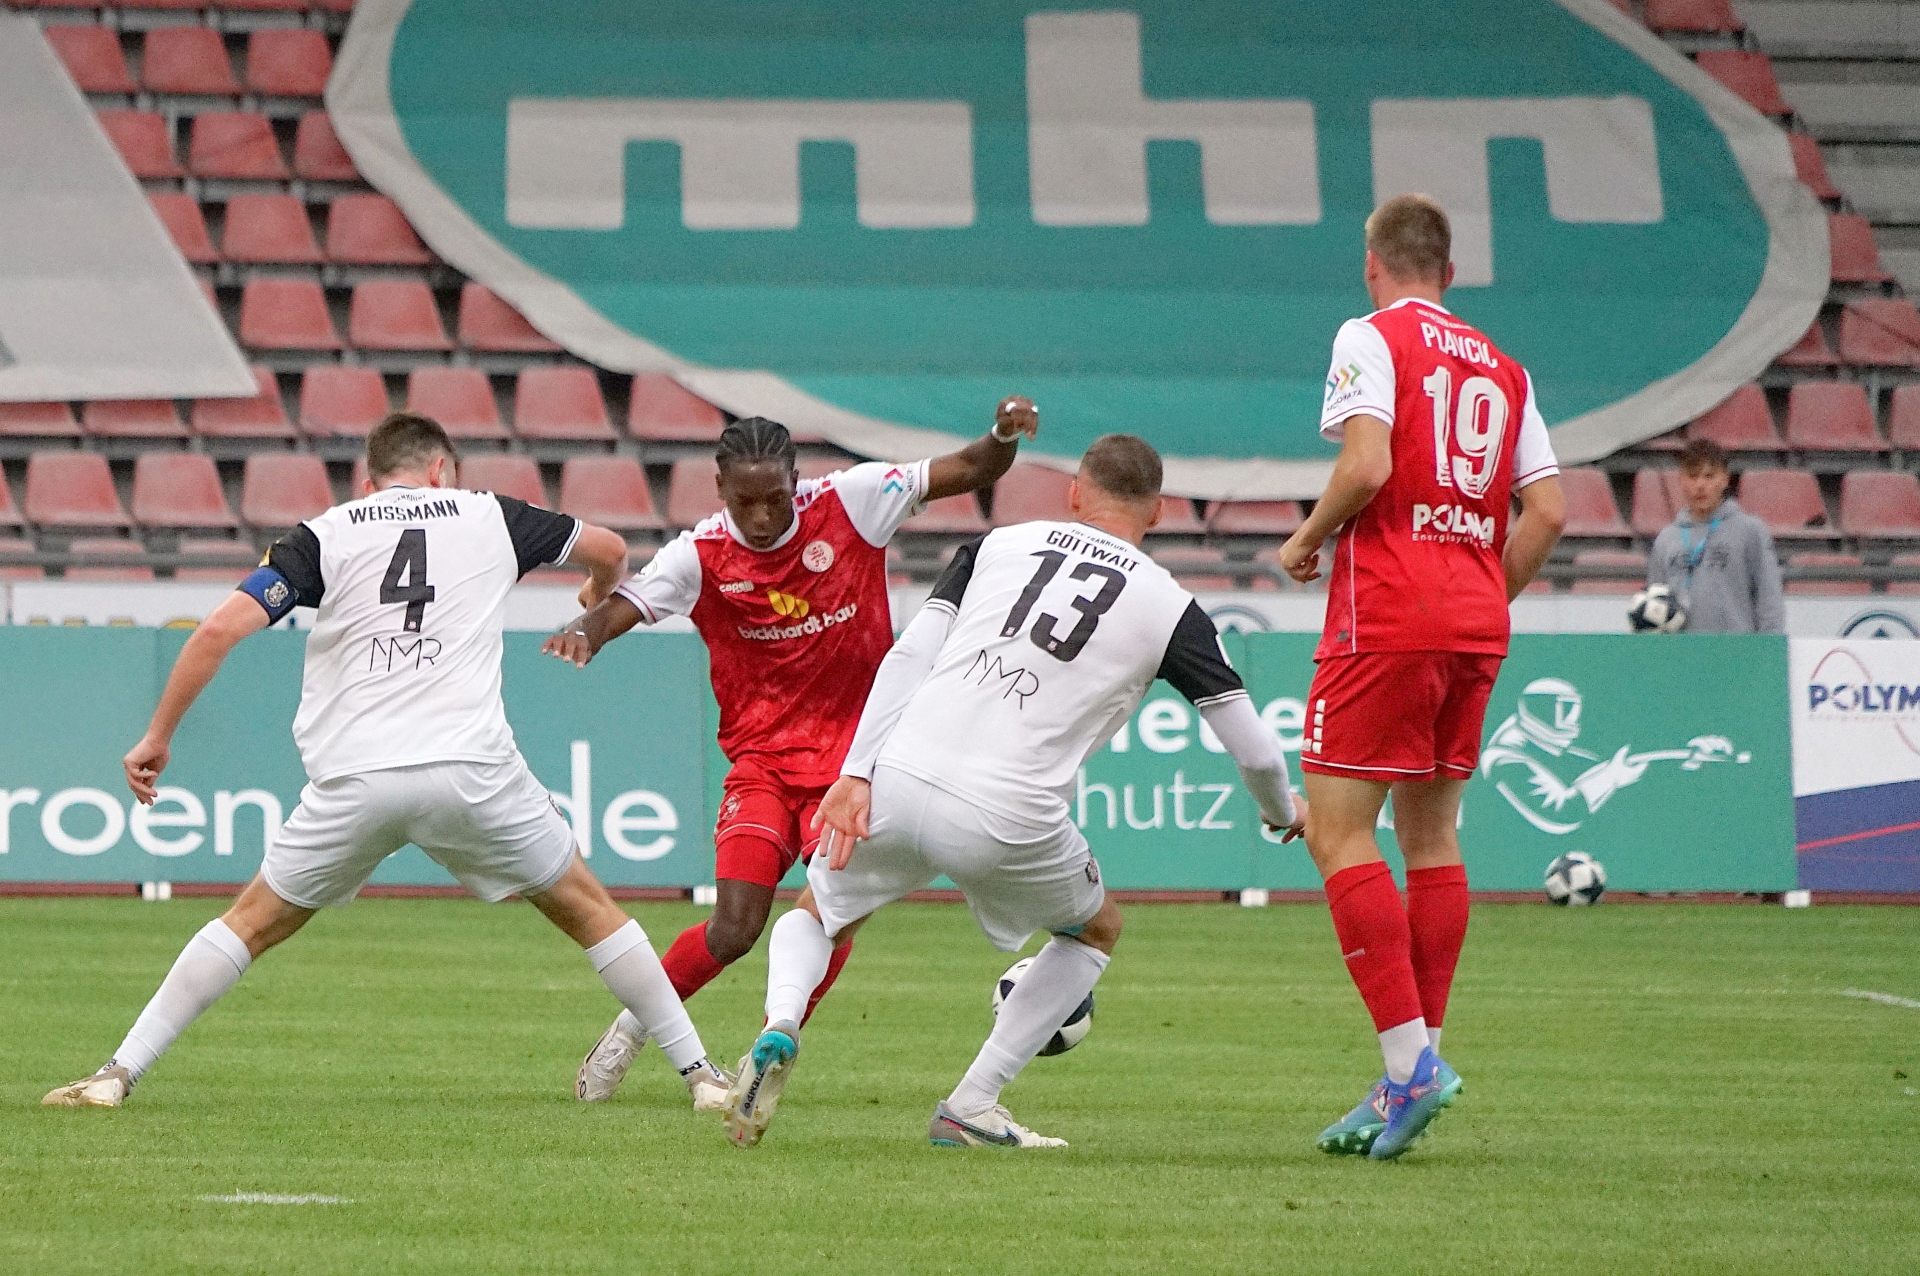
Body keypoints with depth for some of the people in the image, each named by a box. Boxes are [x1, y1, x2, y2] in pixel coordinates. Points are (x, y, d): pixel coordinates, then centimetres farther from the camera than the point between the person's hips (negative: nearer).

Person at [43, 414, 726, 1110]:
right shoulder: (489, 515, 15)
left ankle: (118, 1073, 10)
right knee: (588, 908, 19)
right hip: (473, 768, 0)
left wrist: (158, 736, 8)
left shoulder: (324, 535, 11)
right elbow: (610, 549, 31)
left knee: (253, 921, 16)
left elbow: (221, 629, -1)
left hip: (355, 780, 0)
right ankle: (700, 1072, 19)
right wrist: (601, 596, 56)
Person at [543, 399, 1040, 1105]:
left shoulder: (848, 503, -6)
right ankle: (629, 1032, 12)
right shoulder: (702, 555, -7)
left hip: (855, 754, 1)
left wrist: (1005, 436, -23)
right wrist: (584, 634, -40)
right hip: (761, 759, -1)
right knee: (734, 928, -13)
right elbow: (622, 607, -17)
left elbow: (966, 471, -2)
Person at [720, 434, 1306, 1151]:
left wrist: (856, 774, 3)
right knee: (1096, 931, 28)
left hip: (897, 786, 2)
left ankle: (780, 1027, -6)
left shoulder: (1002, 545, 15)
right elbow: (1250, 746, 14)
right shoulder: (1170, 608, 10)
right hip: (1007, 822, -2)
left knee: (816, 918, 28)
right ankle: (972, 1106, 16)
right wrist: (1283, 813, 35)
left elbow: (909, 655, 5)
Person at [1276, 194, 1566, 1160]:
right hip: (1475, 628, 7)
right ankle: (1420, 1065, 12)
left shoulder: (1372, 337, -2)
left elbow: (1366, 466, -16)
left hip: (1384, 617, -7)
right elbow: (1547, 511, 11)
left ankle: (1409, 1059, -17)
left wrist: (1307, 539, 0)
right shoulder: (1502, 369, 16)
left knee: (1337, 831, -6)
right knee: (1430, 833, 14)